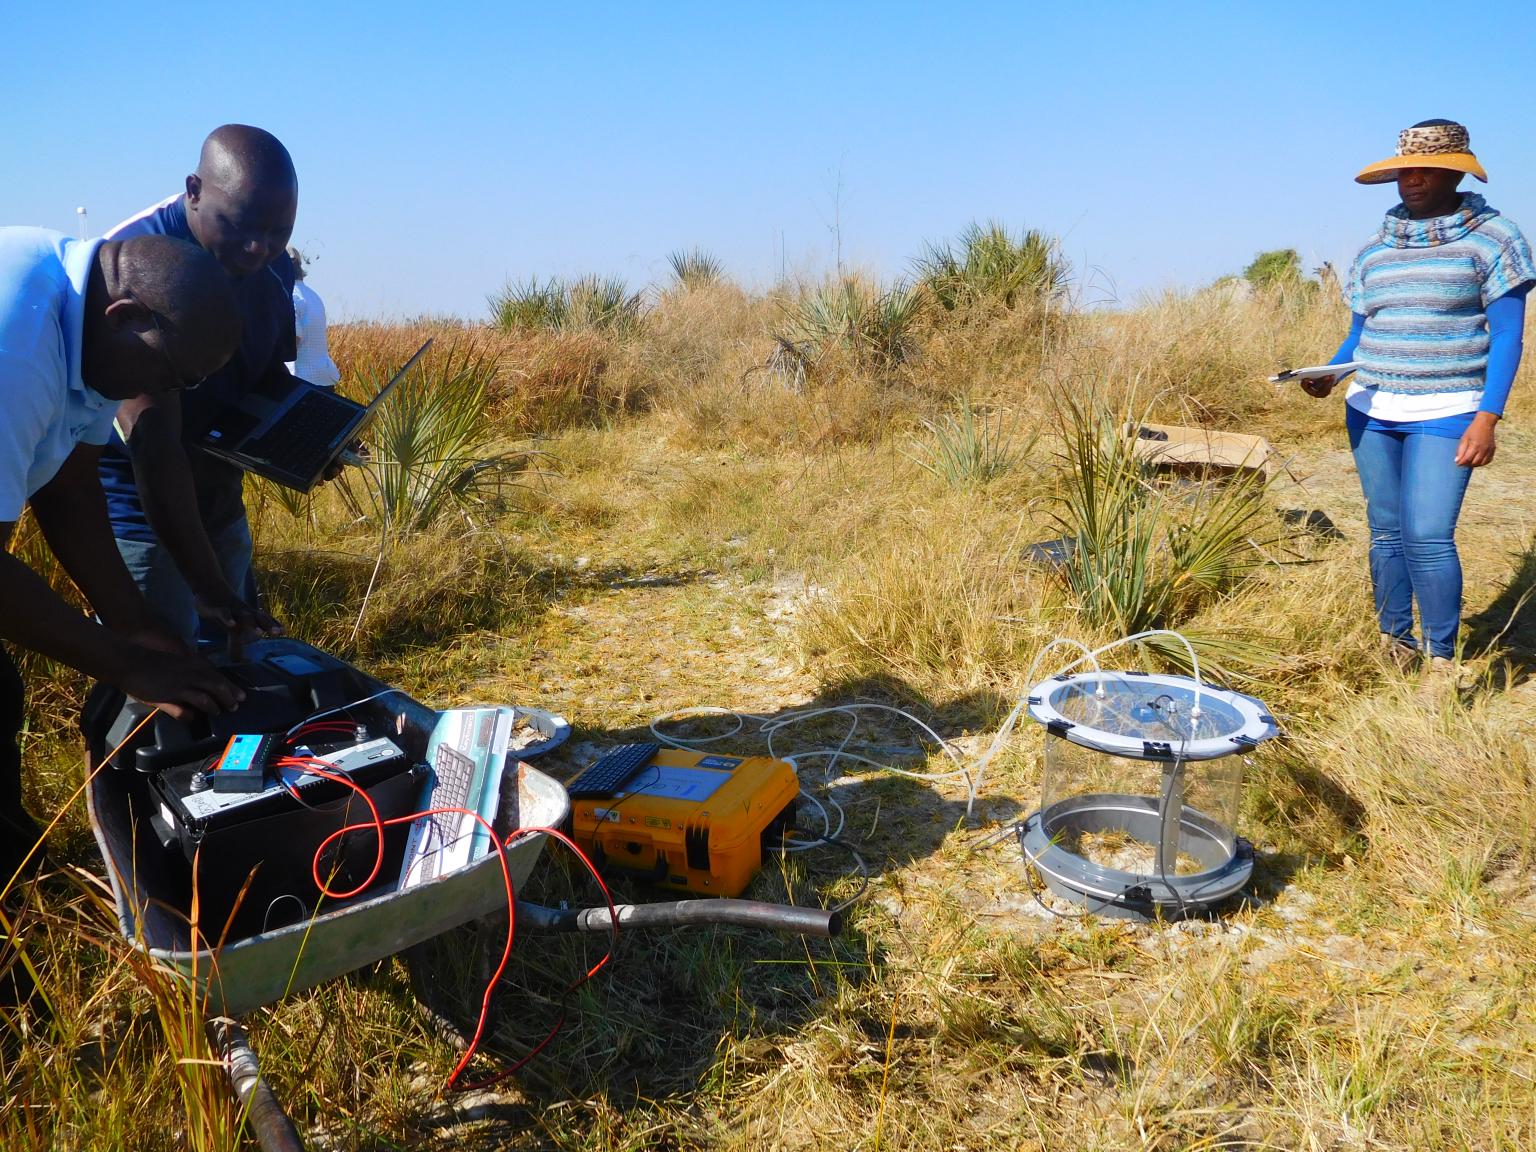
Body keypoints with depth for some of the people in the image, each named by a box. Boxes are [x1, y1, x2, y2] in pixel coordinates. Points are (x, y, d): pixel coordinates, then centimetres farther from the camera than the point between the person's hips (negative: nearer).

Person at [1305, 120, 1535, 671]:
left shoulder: (1491, 237, -2)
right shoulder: (1375, 248, 12)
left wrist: (1487, 418, -14)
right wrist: (1328, 374, -7)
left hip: (1445, 412, -5)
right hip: (1372, 410, 5)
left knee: (1427, 536, -13)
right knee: (1386, 532, 8)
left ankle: (1442, 662, -1)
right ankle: (1394, 644, 20)